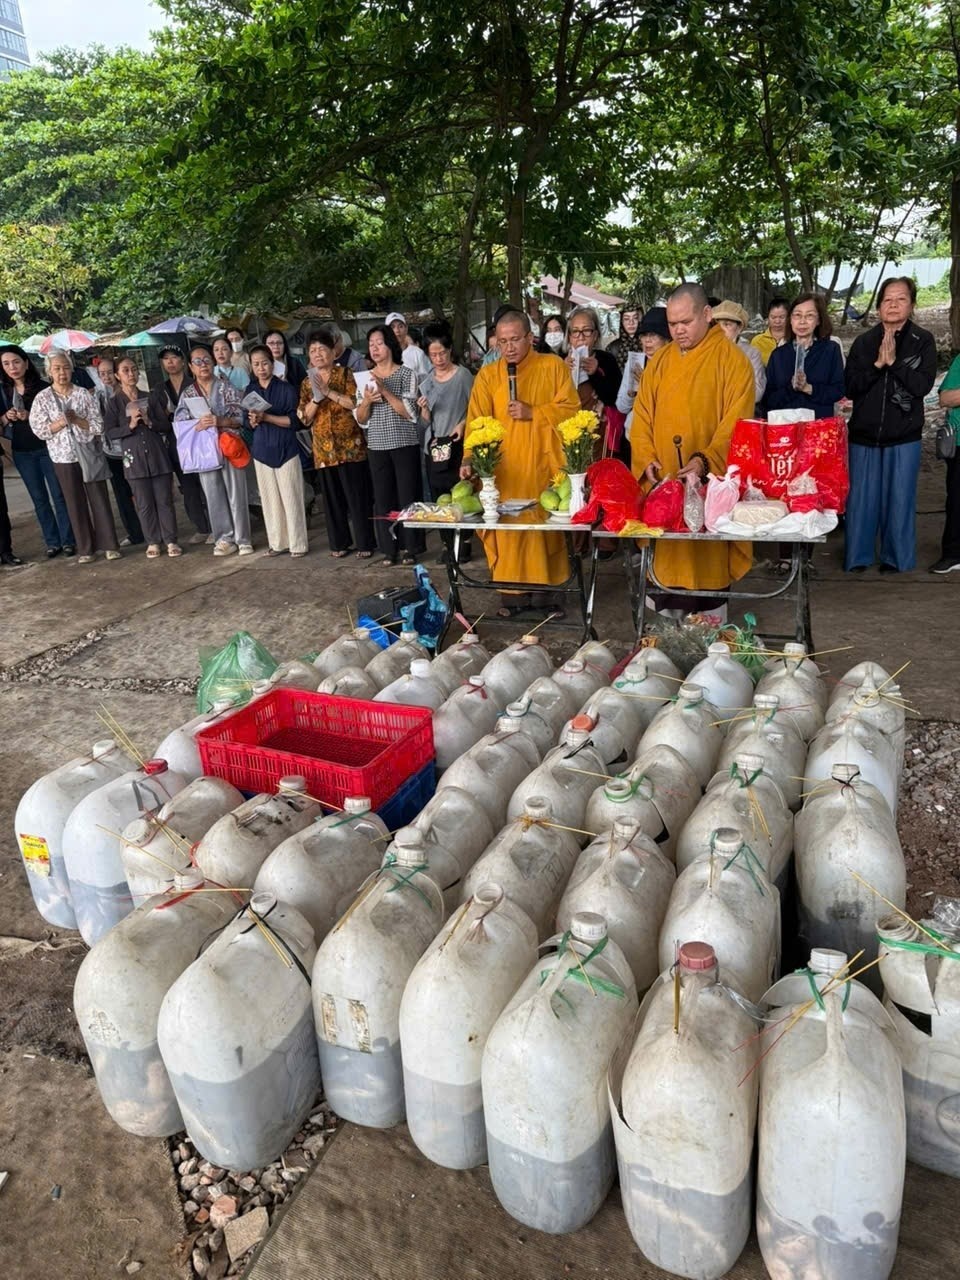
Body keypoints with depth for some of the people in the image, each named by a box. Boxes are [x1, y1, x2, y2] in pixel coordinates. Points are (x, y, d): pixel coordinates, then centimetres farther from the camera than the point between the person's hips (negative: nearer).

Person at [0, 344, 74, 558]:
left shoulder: (43, 387, -5)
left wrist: (31, 416, -18)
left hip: (48, 447, -3)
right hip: (22, 453, 3)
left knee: (59, 495, 0)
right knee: (39, 499, 8)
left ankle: (68, 540, 7)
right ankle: (52, 542, 14)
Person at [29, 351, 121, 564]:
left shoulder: (84, 394, -1)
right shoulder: (42, 398, 1)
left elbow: (98, 426, -4)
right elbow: (39, 430, -4)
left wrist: (76, 419, -17)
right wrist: (61, 422, -17)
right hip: (63, 457, 1)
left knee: (99, 498, 0)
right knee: (75, 503, 6)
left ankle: (109, 545, 8)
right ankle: (86, 549, 13)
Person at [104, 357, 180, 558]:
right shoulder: (114, 402, 3)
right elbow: (109, 432, -1)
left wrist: (151, 422, -9)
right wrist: (130, 426, -14)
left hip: (157, 454, 1)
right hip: (134, 457, -1)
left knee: (165, 500, 0)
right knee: (144, 504, 3)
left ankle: (171, 541, 7)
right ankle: (152, 542, 12)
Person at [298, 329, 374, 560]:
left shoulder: (345, 374, 1)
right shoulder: (307, 382, 11)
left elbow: (356, 403, -11)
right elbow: (304, 418, 6)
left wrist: (329, 392, -15)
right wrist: (316, 398, -10)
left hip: (350, 444, -4)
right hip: (323, 447, 4)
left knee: (358, 495, -2)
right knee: (332, 497, 7)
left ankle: (364, 543, 5)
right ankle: (339, 543, 17)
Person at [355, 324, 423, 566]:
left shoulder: (406, 374, 1)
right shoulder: (366, 378, 11)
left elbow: (409, 412, -9)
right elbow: (360, 419, 11)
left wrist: (385, 391, -16)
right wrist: (366, 401, -9)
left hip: (405, 444, -3)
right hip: (377, 446, 3)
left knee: (407, 497, -2)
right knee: (383, 498, 2)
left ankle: (410, 548, 6)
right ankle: (388, 549, 9)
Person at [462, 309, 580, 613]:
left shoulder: (554, 367, 5)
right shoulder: (487, 375, 7)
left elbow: (571, 409, -1)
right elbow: (477, 421, -3)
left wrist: (533, 413, -12)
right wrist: (472, 458, -18)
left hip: (545, 465, 0)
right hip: (505, 470, 1)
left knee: (549, 526, 2)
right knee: (509, 530, -3)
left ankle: (551, 589, 12)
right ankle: (513, 593, 5)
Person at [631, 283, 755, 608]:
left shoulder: (732, 359, -2)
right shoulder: (660, 360, 12)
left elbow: (735, 421, -10)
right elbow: (642, 414, 9)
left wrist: (705, 461, -24)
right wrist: (646, 458, -6)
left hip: (712, 479, -4)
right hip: (664, 482, 4)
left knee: (709, 553, 0)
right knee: (670, 552, 5)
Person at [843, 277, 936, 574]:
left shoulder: (923, 341, 1)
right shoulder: (863, 342, 5)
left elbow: (923, 385, -10)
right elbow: (850, 387, -3)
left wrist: (893, 362, -17)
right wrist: (877, 364, -15)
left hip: (904, 437, -1)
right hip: (864, 434, 1)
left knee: (899, 499, 4)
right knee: (860, 498, 3)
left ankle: (895, 558, 16)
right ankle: (858, 557, 15)